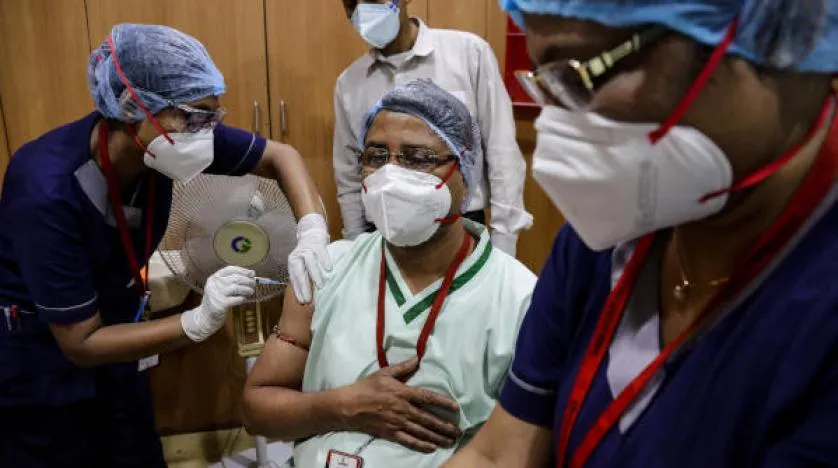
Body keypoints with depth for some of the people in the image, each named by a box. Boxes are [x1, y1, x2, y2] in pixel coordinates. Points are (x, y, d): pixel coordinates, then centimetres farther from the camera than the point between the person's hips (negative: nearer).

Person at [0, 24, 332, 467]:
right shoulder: (48, 192, -35)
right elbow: (81, 344, -28)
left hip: (111, 325, 5)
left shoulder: (163, 139, -20)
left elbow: (280, 156, -10)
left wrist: (312, 231, -28)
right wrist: (200, 321, -38)